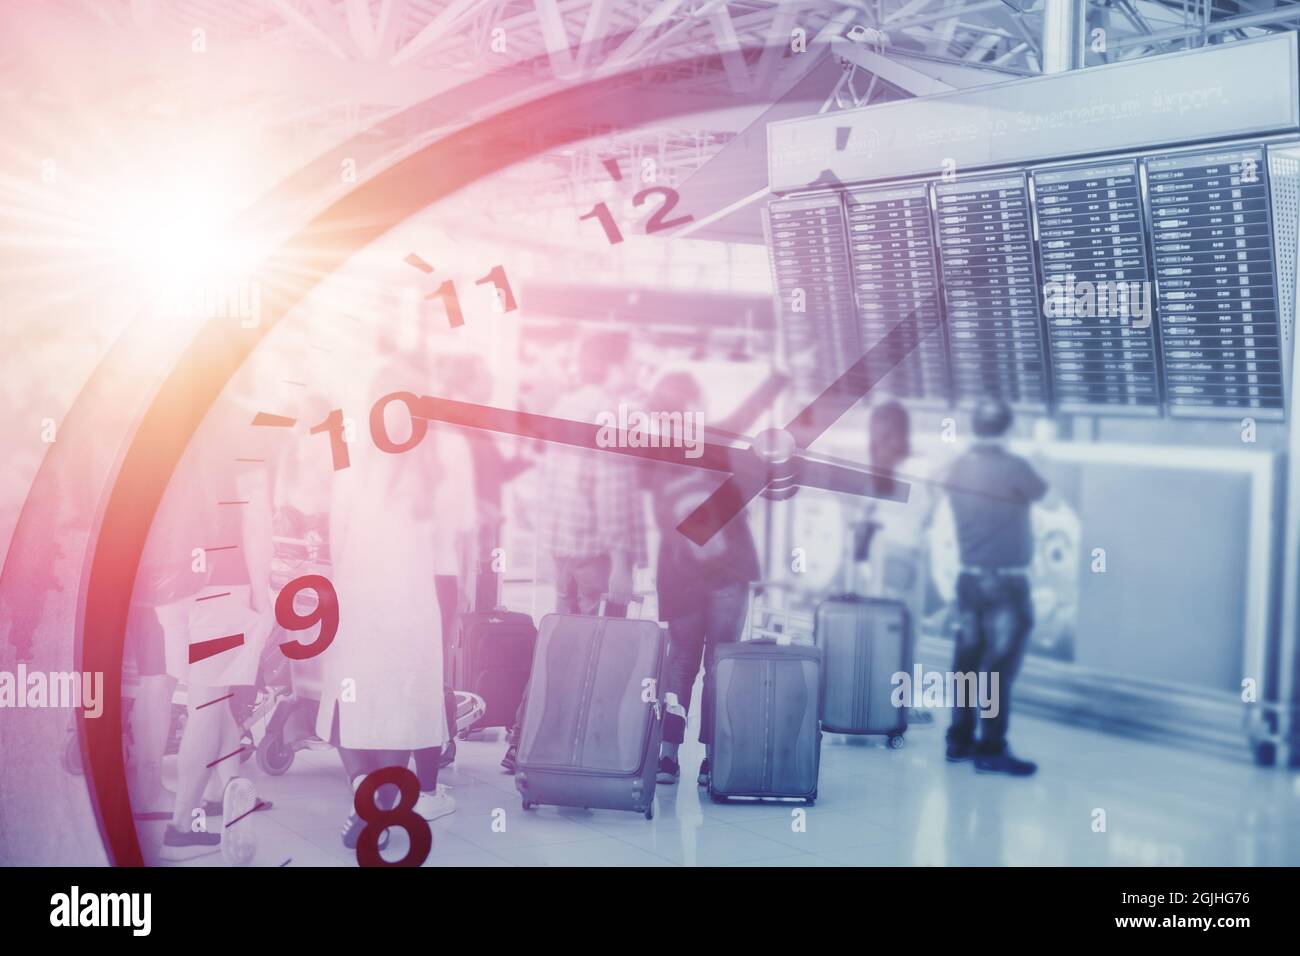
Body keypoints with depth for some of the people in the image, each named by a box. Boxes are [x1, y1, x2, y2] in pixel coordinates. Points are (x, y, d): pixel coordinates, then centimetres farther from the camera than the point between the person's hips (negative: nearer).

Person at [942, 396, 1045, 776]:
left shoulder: (958, 467, 1)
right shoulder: (1014, 467, -16)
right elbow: (1045, 495, 0)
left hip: (970, 578, 6)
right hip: (1006, 582, -6)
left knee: (967, 659, 13)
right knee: (999, 665, -2)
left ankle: (960, 740, 22)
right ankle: (991, 749, 0)